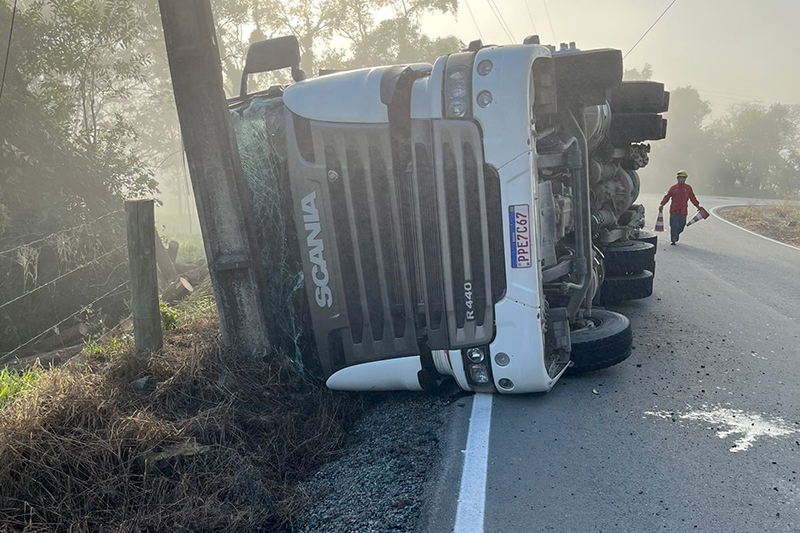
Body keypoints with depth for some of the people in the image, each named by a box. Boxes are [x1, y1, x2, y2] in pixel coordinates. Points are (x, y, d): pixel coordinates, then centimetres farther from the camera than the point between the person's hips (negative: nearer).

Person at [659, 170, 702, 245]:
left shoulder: (688, 188, 9)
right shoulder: (673, 188, 3)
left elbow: (693, 198, 15)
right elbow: (667, 197, 2)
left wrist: (698, 206, 14)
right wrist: (662, 204, -10)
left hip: (683, 211, 3)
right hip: (674, 211, -3)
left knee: (681, 226, 8)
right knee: (674, 226, -7)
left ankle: (676, 235, 34)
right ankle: (673, 240, 0)